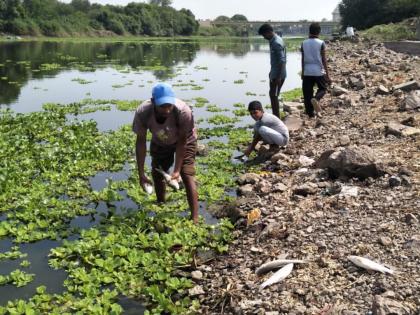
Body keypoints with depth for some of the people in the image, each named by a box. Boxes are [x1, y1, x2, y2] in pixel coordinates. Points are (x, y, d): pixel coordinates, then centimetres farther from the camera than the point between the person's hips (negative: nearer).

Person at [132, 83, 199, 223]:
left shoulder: (183, 111, -41)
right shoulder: (142, 113, -36)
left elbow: (182, 141, -29)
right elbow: (140, 142, -24)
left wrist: (177, 170, -32)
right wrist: (141, 173, -26)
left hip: (184, 140, -3)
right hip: (160, 143, 3)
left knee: (187, 175, -14)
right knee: (157, 174, 9)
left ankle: (195, 219, -14)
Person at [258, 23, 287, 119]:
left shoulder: (277, 43, -21)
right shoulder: (273, 41, 11)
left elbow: (282, 61, -24)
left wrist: (278, 76, -26)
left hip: (278, 75, -10)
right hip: (275, 73, 10)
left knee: (274, 96, -4)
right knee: (273, 95, 16)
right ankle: (275, 116, 25)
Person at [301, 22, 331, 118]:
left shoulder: (304, 43, 2)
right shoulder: (321, 43, -6)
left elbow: (303, 59, 5)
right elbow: (324, 60, -6)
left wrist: (302, 72, 15)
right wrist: (327, 75, -1)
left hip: (307, 71, 2)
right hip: (319, 71, -2)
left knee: (307, 93, 8)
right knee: (323, 89, 16)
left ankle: (310, 113, 10)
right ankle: (315, 99, -15)